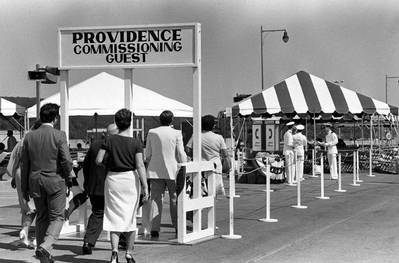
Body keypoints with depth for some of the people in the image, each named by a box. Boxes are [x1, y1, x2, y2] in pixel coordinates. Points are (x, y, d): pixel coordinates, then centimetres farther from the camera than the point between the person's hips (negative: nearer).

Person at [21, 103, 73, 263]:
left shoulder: (29, 137, 3)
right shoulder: (59, 136, -11)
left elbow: (25, 165, 6)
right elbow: (67, 161, -16)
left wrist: (24, 188, 13)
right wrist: (67, 177, 4)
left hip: (35, 182, 5)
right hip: (55, 181, -4)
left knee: (41, 218, 15)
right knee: (57, 218, 5)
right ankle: (45, 247, -17)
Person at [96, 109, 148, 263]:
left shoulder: (110, 140, -3)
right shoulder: (136, 143, -6)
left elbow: (98, 161, -5)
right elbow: (140, 166, -12)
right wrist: (145, 187, -12)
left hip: (112, 179, 0)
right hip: (130, 180, 0)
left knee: (114, 217, 5)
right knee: (130, 218, 12)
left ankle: (114, 250, -14)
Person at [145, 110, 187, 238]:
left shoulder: (152, 133, 2)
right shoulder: (176, 133, -5)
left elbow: (147, 154, 6)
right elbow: (181, 154, -4)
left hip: (155, 170, 2)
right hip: (172, 170, -2)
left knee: (155, 199, 4)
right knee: (174, 198, 9)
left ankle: (154, 229, -3)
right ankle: (177, 227, 13)